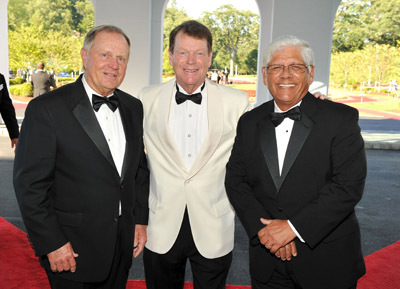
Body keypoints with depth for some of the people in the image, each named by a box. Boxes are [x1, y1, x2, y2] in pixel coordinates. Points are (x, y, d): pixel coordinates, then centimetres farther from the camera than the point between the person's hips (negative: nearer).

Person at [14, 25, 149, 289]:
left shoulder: (133, 107, 5)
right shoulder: (46, 109, -14)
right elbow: (30, 184, -13)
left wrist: (141, 219, 7)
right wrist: (52, 244, -14)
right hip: (73, 249, -5)